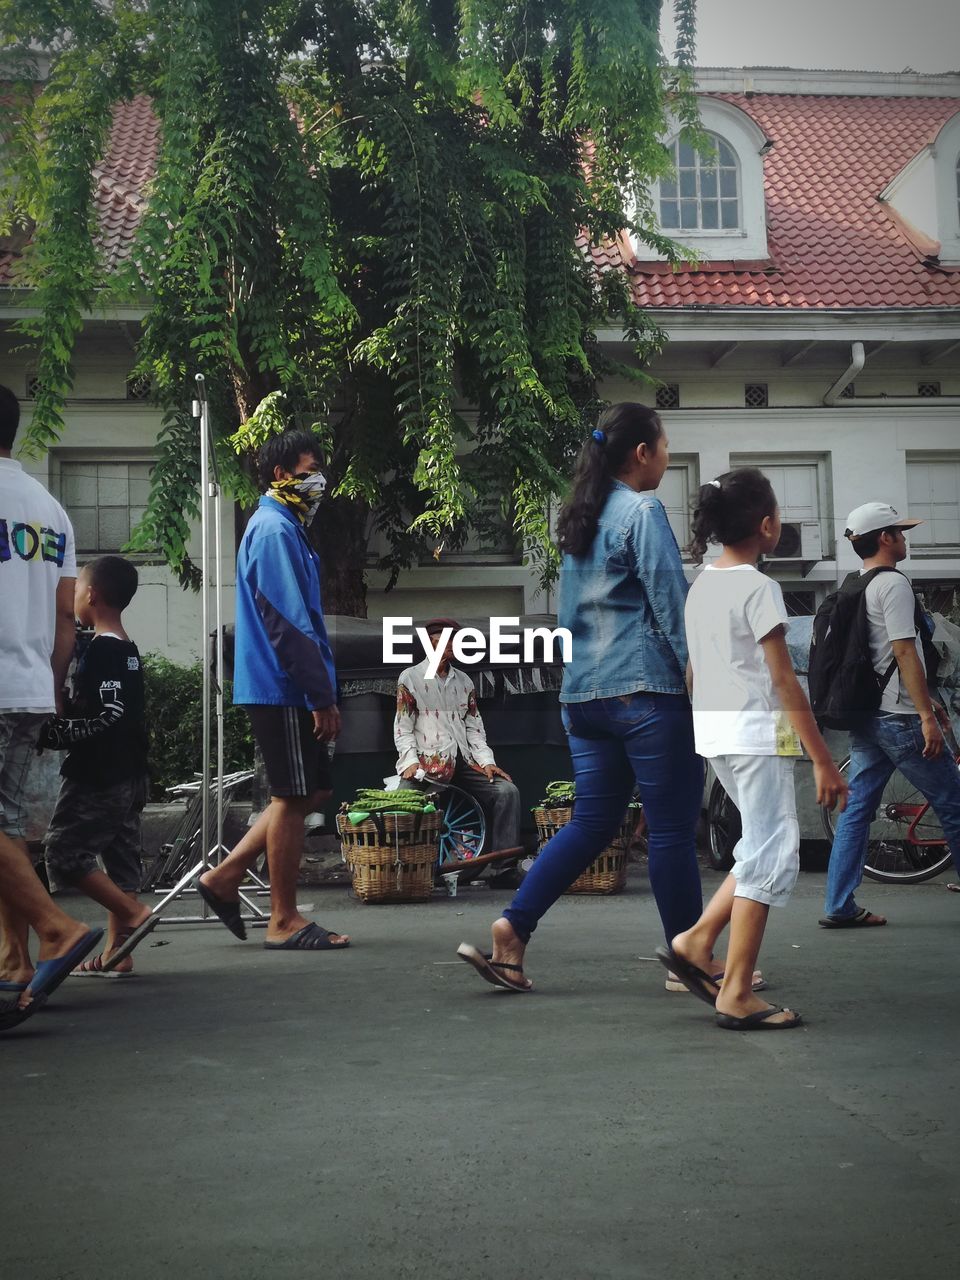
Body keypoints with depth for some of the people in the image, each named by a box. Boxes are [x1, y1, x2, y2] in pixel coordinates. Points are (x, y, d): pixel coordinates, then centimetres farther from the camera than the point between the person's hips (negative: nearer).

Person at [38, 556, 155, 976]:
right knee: (119, 857, 9)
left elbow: (109, 715, -22)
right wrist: (59, 728, 20)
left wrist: (54, 733, -16)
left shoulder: (99, 649, -14)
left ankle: (134, 912, -7)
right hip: (129, 775, 9)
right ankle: (117, 953, 12)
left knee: (64, 851, -3)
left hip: (98, 776, -9)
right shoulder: (129, 650, 14)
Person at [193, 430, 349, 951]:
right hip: (283, 689, -10)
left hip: (286, 690, 10)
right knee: (293, 797, -3)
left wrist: (323, 693, 19)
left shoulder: (283, 528, 20)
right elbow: (288, 622, -19)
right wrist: (322, 696, -18)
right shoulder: (275, 529, -12)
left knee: (312, 792, 13)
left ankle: (225, 876, 18)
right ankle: (284, 922, 6)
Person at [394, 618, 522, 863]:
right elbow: (403, 728, 2)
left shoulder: (464, 681, 20)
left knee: (507, 791, -16)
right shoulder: (411, 678, 7)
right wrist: (411, 761, -15)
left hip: (463, 763, 4)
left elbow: (473, 726, 17)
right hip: (427, 765, -4)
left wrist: (486, 760, 1)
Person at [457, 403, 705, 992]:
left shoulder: (581, 520, 18)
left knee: (593, 822, 11)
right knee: (673, 828, 1)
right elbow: (671, 601, -12)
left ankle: (511, 931, 3)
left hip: (585, 690, 8)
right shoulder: (643, 511, -7)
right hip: (646, 688, -8)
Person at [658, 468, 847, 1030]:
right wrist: (823, 760, -12)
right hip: (757, 731, -9)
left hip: (715, 729, 9)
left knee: (766, 846, 18)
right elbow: (784, 680, -15)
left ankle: (696, 942, 14)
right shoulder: (758, 588, -13)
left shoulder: (701, 586, 11)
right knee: (771, 856, -2)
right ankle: (737, 994, 1)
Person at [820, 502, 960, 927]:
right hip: (898, 717, -9)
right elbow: (904, 653, -19)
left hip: (865, 716, 9)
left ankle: (839, 907, 6)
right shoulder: (893, 583, -12)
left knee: (857, 809, 7)